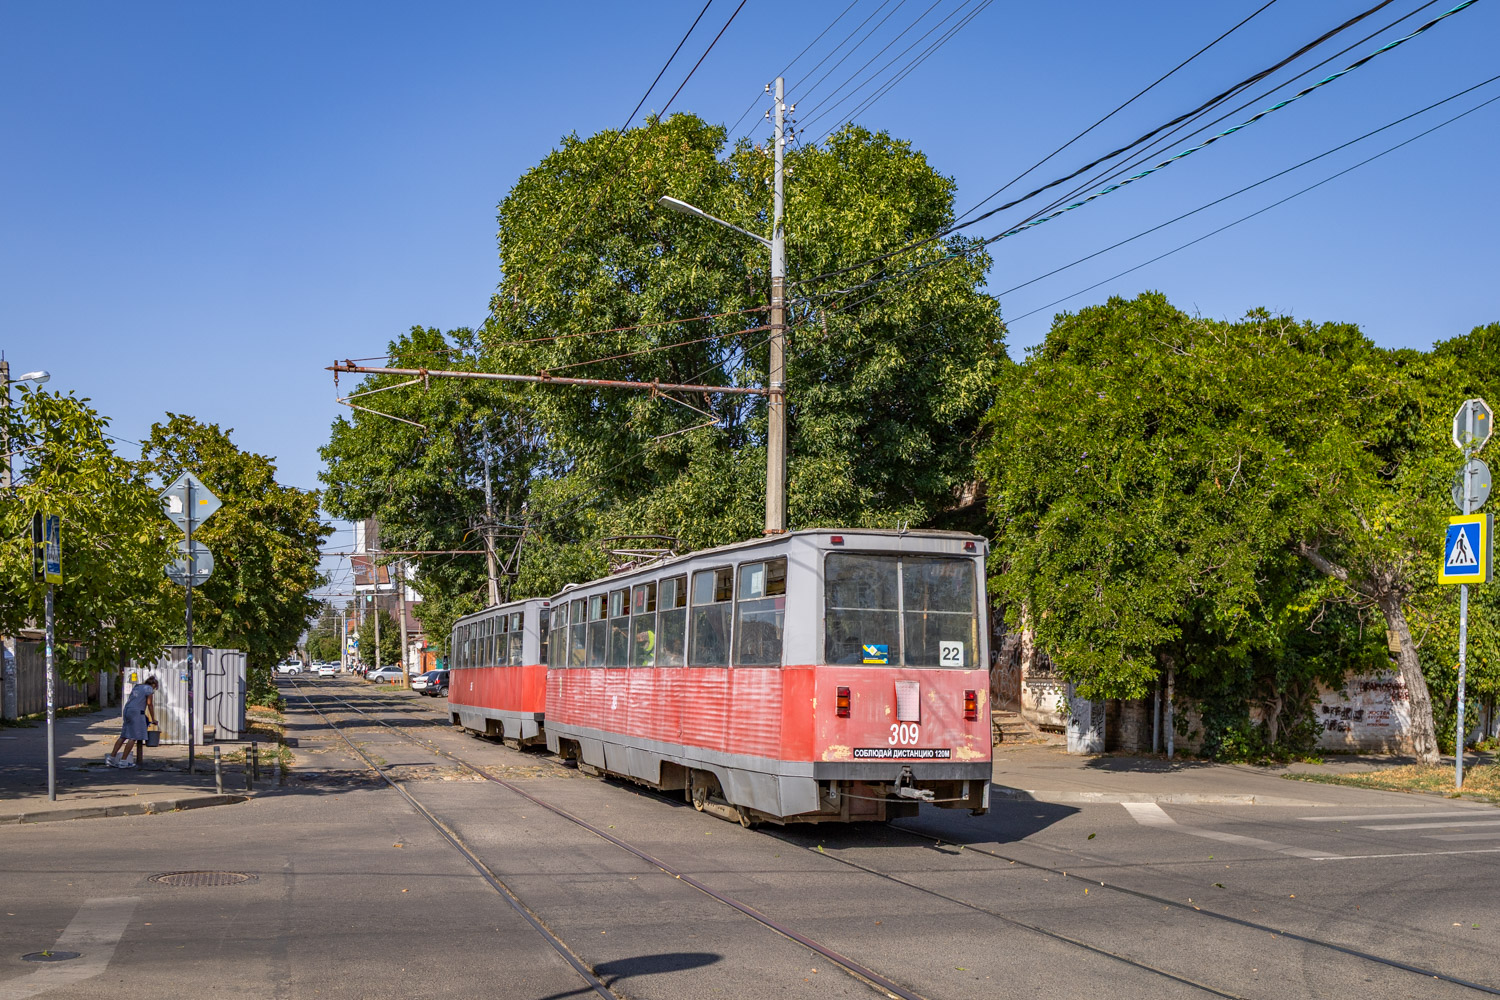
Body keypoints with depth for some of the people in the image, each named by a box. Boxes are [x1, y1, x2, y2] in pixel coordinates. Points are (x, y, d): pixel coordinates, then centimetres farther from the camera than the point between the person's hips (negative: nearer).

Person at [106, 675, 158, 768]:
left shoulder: (137, 687, 22)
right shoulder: (149, 689, -1)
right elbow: (150, 705, -3)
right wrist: (153, 719, 5)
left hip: (127, 711, 8)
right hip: (137, 712, -8)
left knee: (123, 736, 9)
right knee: (134, 737, -7)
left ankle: (111, 757, 4)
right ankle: (123, 761, -11)